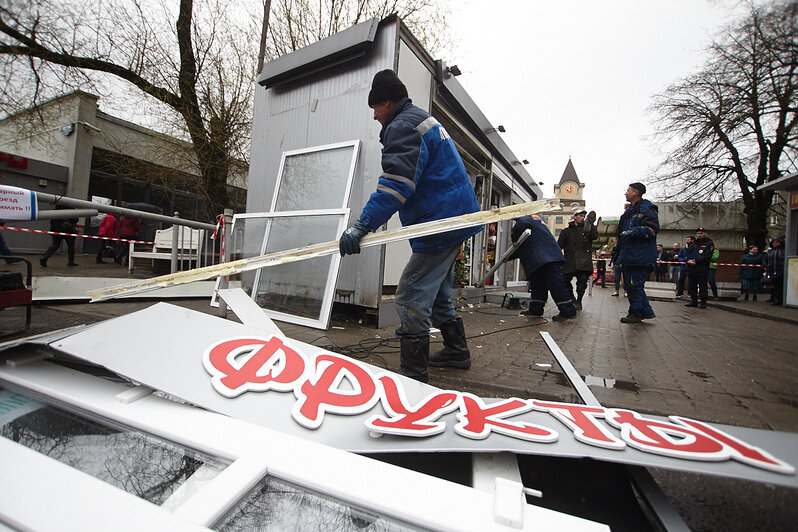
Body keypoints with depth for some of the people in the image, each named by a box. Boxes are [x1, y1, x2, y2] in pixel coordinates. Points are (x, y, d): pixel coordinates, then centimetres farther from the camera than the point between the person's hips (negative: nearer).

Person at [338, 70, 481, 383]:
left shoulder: (403, 125, -9)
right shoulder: (427, 121, 24)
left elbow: (396, 183, -25)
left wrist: (362, 226, -29)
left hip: (441, 223, -11)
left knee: (411, 297, -10)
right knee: (435, 293, 19)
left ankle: (413, 374, -5)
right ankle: (456, 351, 32)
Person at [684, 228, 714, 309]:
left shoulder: (709, 243, 3)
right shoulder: (693, 244, 18)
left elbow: (707, 256, -10)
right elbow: (686, 254, 12)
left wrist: (696, 261, -17)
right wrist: (688, 261, -9)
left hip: (702, 270, -5)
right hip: (691, 269, 5)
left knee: (702, 286, -3)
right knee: (692, 286, 9)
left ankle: (703, 302, 3)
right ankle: (693, 301, 16)